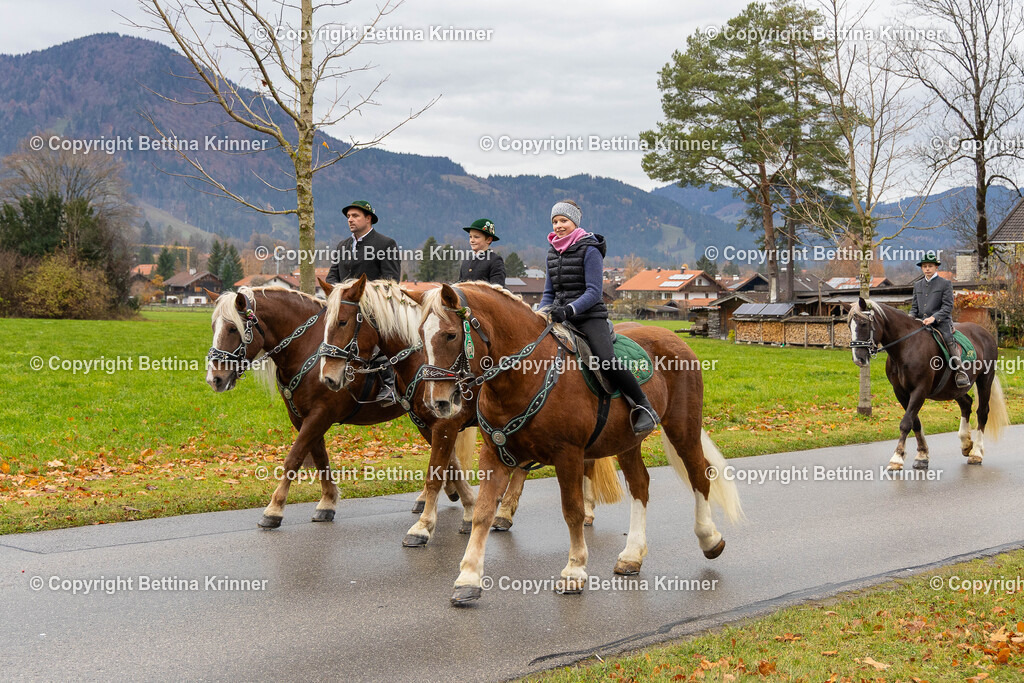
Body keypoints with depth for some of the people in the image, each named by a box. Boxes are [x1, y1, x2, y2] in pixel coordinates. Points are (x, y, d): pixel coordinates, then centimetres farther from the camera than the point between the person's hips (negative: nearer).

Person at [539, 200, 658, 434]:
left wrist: (569, 310, -28)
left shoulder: (589, 250, -7)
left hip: (590, 317, -7)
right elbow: (549, 292, 18)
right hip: (562, 318, 7)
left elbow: (593, 292, -14)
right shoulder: (553, 252, 14)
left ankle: (644, 407, -14)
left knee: (606, 360, -29)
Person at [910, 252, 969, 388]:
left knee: (949, 341, -25)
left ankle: (961, 373, -22)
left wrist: (933, 318, -20)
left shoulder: (945, 283, 3)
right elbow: (915, 306, 22)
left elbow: (948, 306, -5)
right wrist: (911, 317, 0)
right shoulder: (917, 285, 19)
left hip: (941, 322, -5)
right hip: (921, 323, 5)